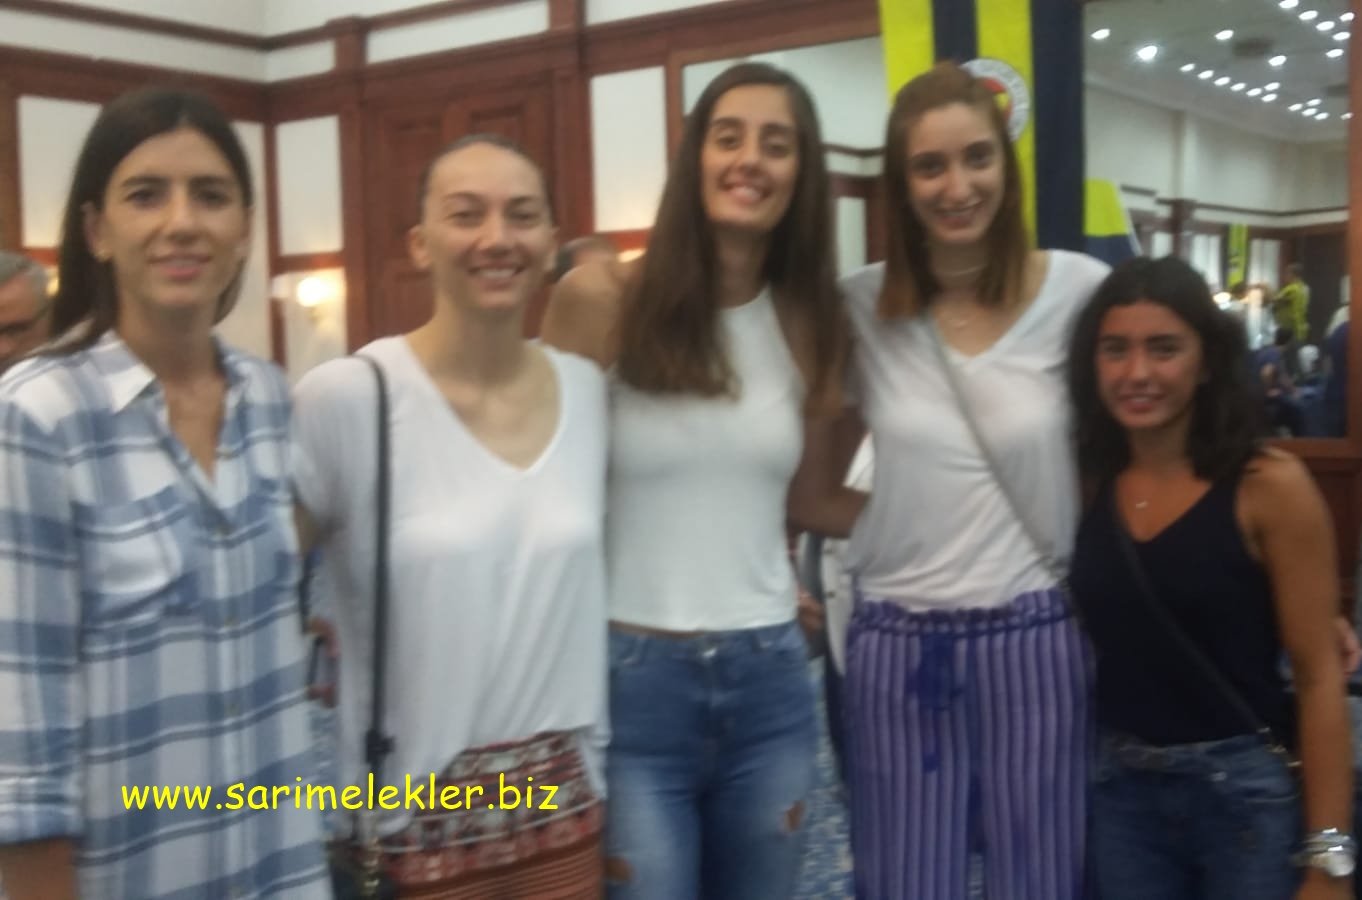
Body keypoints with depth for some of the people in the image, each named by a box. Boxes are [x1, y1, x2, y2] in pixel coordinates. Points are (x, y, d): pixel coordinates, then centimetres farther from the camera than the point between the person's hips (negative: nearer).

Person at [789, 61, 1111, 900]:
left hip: (1035, 640, -1)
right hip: (898, 646, 1)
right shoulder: (860, 308, 0)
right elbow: (810, 494, 6)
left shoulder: (1081, 290, -4)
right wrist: (911, 520, -4)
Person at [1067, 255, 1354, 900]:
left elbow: (1319, 677, -10)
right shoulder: (1087, 485, 0)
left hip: (1246, 793, -3)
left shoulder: (1268, 487, -11)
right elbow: (1090, 650, 8)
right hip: (1119, 793, 4)